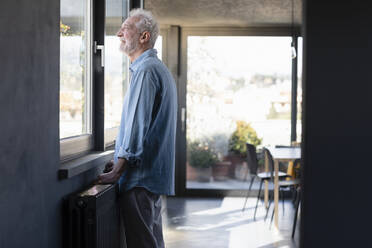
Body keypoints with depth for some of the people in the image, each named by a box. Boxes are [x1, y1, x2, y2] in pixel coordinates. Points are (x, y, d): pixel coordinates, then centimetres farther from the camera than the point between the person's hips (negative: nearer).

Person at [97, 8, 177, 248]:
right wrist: (120, 161, 23)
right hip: (156, 174, 11)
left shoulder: (146, 70, -15)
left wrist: (119, 170, -17)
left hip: (141, 175, -11)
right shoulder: (160, 69, 19)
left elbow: (138, 124, -20)